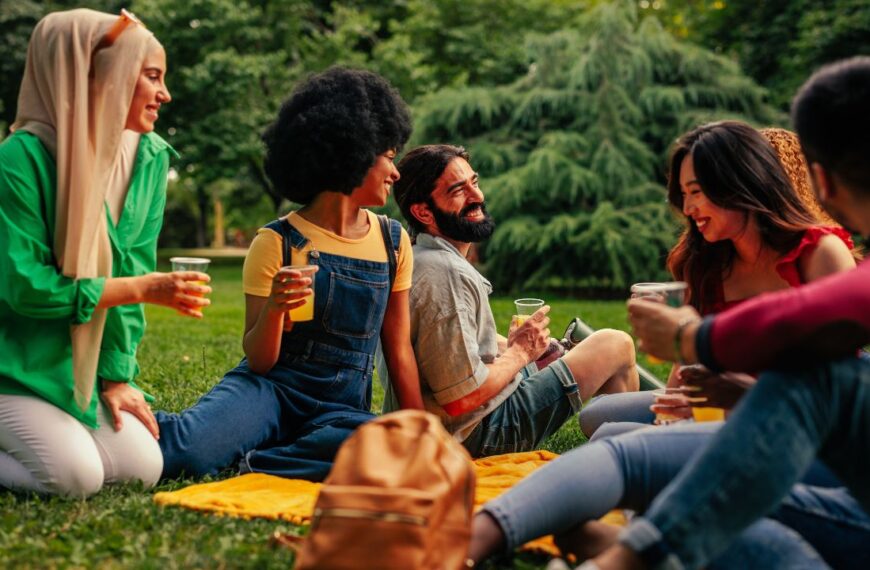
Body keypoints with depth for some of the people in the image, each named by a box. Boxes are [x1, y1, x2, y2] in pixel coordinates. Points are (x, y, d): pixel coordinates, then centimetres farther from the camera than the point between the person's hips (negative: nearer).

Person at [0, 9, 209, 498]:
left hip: (81, 366, 6)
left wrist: (117, 374, -2)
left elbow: (136, 265, 3)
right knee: (75, 476, -21)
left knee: (143, 468, -7)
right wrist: (143, 289, -21)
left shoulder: (151, 157, 0)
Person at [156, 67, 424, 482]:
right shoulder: (276, 244, -5)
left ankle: (247, 461, -19)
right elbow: (258, 362, -4)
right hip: (271, 389, -4)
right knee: (182, 448, -37)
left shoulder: (394, 242, 8)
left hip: (342, 409, 4)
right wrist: (274, 310, -25)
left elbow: (399, 350, 12)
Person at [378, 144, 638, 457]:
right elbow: (462, 399, -29)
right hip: (483, 432, -10)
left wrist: (508, 344, 7)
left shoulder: (420, 259, 6)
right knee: (617, 345, 0)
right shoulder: (447, 275, -27)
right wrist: (519, 352, -12)